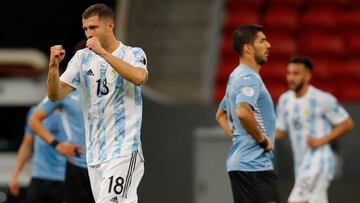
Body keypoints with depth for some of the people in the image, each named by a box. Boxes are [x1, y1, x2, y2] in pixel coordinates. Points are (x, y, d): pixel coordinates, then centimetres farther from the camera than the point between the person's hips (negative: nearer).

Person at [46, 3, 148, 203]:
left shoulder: (133, 54, -1)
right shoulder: (82, 58, 10)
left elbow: (139, 77, -24)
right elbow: (55, 95, 3)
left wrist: (103, 53, -25)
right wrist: (53, 66, -15)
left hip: (124, 150, -5)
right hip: (94, 153, 5)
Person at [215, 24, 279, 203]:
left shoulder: (237, 76, 18)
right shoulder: (249, 78, -14)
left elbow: (221, 114, 30)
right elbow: (243, 112, -31)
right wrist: (263, 140, -18)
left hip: (239, 164, 10)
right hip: (255, 166, -10)